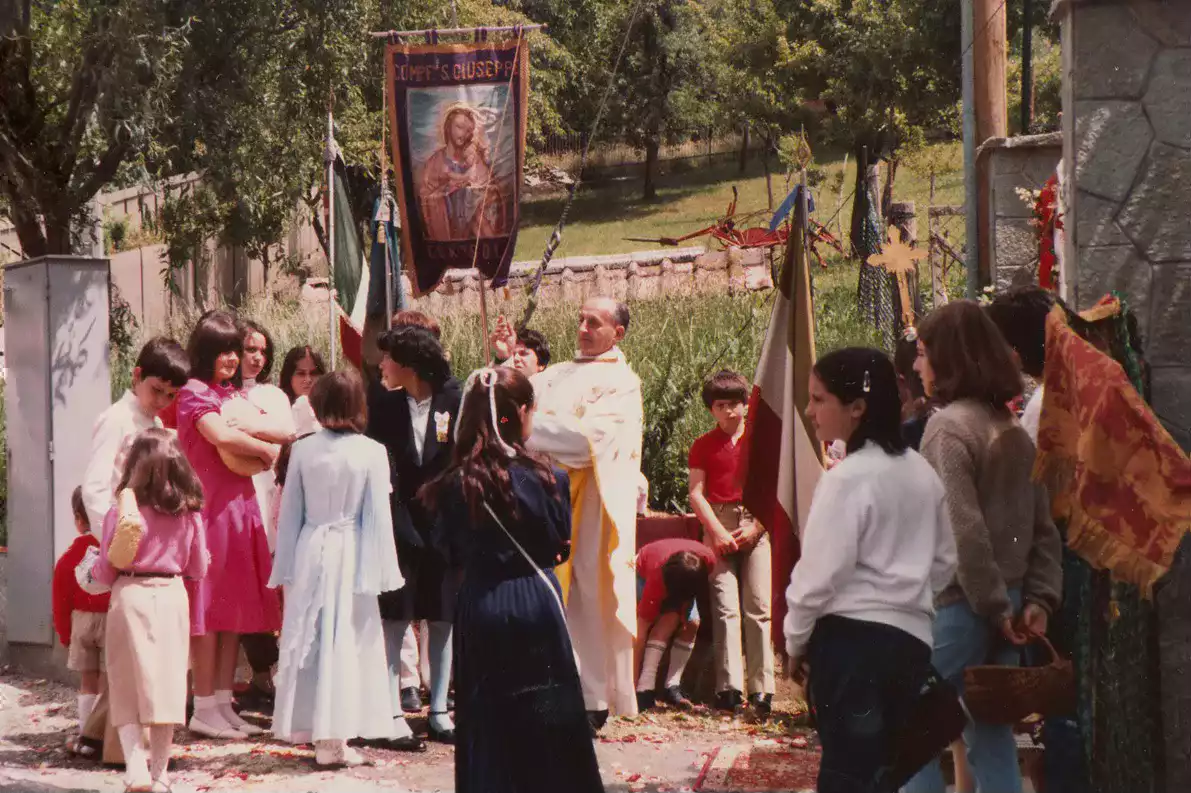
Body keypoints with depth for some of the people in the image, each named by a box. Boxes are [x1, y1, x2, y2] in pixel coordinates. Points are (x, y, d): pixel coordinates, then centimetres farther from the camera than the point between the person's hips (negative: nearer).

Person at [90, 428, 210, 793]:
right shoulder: (190, 513, 0)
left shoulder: (121, 512, -8)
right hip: (172, 596, 2)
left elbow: (106, 571, -3)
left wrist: (93, 568, 19)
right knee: (166, 684, 7)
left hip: (130, 596, -2)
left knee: (127, 689, 6)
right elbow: (198, 569, 9)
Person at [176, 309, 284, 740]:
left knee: (236, 608, 8)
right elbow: (220, 435, -22)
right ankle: (204, 709, -3)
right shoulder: (194, 394, -5)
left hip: (240, 506, 8)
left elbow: (286, 434, 11)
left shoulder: (235, 395, 18)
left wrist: (254, 428, -9)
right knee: (208, 607, -6)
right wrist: (264, 447, -6)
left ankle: (224, 704, 12)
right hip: (209, 506, -8)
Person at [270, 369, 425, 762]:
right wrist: (379, 570, 0)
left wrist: (286, 567, 11)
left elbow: (290, 512, 4)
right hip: (349, 555, -2)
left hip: (310, 553, 2)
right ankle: (332, 736, 1)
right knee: (344, 642, 3)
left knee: (307, 641, 10)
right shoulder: (371, 452, -7)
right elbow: (378, 516, -6)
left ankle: (311, 730, 15)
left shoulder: (302, 449, -1)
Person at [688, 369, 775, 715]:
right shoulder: (703, 446, 10)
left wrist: (756, 528, -7)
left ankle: (762, 689, -9)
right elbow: (697, 494, 4)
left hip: (757, 526, 0)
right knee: (725, 607, -8)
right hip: (719, 526, 0)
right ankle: (729, 688, -12)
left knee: (759, 606, -7)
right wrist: (718, 532, -8)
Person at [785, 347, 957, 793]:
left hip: (852, 636, -8)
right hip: (911, 639, 8)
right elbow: (944, 562, 18)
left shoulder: (846, 479, -15)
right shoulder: (923, 474, 10)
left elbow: (820, 572, -14)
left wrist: (796, 640, -1)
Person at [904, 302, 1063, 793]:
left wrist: (994, 606, -14)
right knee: (992, 739, 12)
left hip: (958, 607, -8)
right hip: (1001, 609, 8)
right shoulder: (1013, 428, 11)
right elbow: (1043, 526, 11)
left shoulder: (948, 426, -13)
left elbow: (963, 530, -20)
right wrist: (1039, 598, 6)